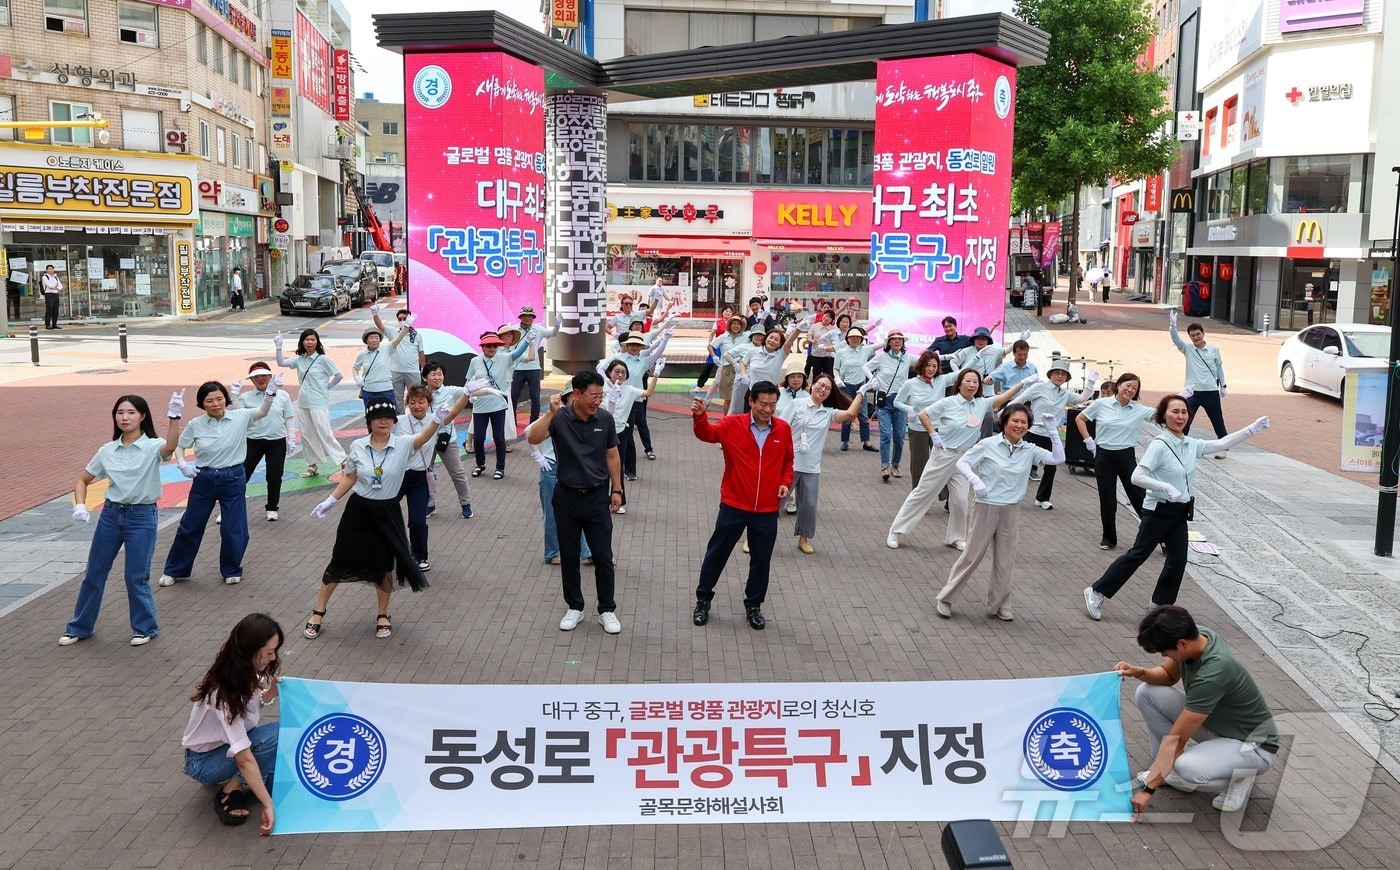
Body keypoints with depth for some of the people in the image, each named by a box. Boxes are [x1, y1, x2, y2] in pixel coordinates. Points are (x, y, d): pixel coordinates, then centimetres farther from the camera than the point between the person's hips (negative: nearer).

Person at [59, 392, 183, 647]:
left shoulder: (152, 447, -11)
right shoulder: (107, 450, 2)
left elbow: (170, 446, -36)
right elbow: (82, 480, 13)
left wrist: (174, 416, -52)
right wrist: (80, 505, -6)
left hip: (142, 516, -5)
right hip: (110, 514, 5)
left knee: (136, 577, 0)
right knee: (93, 573, 13)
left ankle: (145, 628, 21)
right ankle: (79, 627, 30)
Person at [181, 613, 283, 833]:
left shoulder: (245, 672, -12)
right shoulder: (224, 691, -34)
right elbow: (244, 758, -37)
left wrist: (273, 691, -12)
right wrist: (267, 804, -37)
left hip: (233, 744, 8)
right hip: (203, 761, -8)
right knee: (277, 735, -28)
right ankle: (229, 792, -13)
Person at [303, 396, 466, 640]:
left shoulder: (403, 445, -12)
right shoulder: (357, 447, -7)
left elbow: (426, 435, -31)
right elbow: (349, 478, 5)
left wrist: (437, 419, -51)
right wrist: (330, 501, 3)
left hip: (387, 513, -1)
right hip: (358, 510, 1)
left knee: (384, 566, 10)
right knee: (340, 562, 8)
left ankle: (383, 616, 30)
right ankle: (318, 613, 23)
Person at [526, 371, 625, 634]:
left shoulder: (605, 419, -6)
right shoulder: (559, 417, -13)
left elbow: (612, 456, 5)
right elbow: (533, 439, -28)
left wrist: (617, 490, 5)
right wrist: (551, 412, -36)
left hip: (597, 496, 1)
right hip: (566, 496, -1)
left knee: (603, 557, 3)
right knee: (569, 556, 10)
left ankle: (607, 610, 16)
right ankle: (574, 608, 25)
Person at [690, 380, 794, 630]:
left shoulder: (783, 429, 0)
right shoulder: (732, 424, -7)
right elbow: (707, 433, -17)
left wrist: (786, 482, -3)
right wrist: (699, 416, -37)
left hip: (767, 510, 2)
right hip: (733, 506, -1)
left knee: (761, 559, 11)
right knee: (717, 553, 11)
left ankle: (753, 606, 28)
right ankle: (703, 600, 27)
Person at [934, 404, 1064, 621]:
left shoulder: (1029, 450, 1)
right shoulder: (988, 445, -10)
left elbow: (1058, 458, -5)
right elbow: (962, 463, -6)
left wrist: (1052, 431, -13)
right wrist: (975, 480, -23)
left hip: (1011, 511, 4)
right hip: (986, 508, -4)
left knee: (1005, 561, 11)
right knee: (971, 556, 3)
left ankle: (999, 605, 25)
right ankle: (946, 598, 16)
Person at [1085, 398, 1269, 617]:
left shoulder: (1191, 444, 3)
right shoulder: (1159, 445, -19)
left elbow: (1221, 444, 12)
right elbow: (1137, 477, -25)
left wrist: (1251, 429, 6)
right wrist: (1166, 487, -34)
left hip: (1179, 512, 7)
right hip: (1159, 510, -7)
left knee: (1178, 560, 8)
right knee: (1138, 554, -3)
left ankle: (1161, 604, 23)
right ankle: (1097, 592, 6)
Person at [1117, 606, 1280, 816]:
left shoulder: (1213, 672, -36)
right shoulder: (1196, 635, -13)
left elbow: (1176, 738, -31)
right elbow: (1168, 675, 8)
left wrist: (1148, 788, -25)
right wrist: (1139, 672, -15)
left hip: (1253, 745, -8)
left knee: (1187, 769, -36)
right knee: (1147, 693, -8)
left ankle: (1237, 778, -4)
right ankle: (1168, 766, 6)